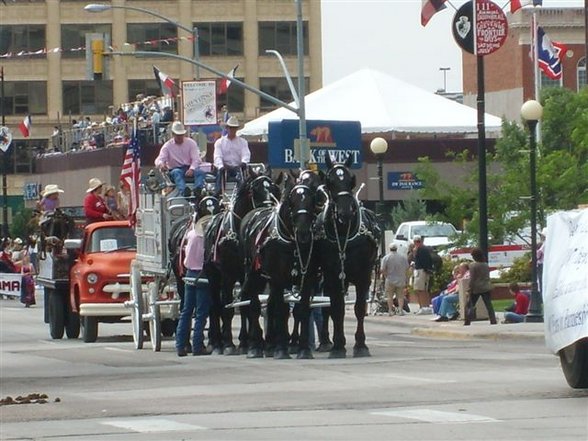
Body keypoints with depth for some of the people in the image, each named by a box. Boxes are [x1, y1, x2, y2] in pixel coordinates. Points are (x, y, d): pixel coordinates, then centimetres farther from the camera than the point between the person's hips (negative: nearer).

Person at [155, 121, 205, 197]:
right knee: (177, 172, -37)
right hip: (175, 169, -2)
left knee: (200, 172, -30)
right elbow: (159, 159, -7)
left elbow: (196, 159, -2)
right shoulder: (167, 146, 5)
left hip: (190, 169, 2)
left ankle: (198, 190, -59)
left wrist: (191, 169, -24)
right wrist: (161, 164, -34)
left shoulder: (191, 143, 7)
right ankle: (183, 191, -65)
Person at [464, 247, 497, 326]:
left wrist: (470, 290, -7)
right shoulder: (486, 265, 7)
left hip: (476, 289, -5)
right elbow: (488, 277, 14)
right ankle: (493, 321, -2)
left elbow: (472, 279, -12)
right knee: (489, 305, 4)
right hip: (486, 288, 5)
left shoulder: (473, 265, -11)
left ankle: (467, 322, 0)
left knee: (470, 305, 5)